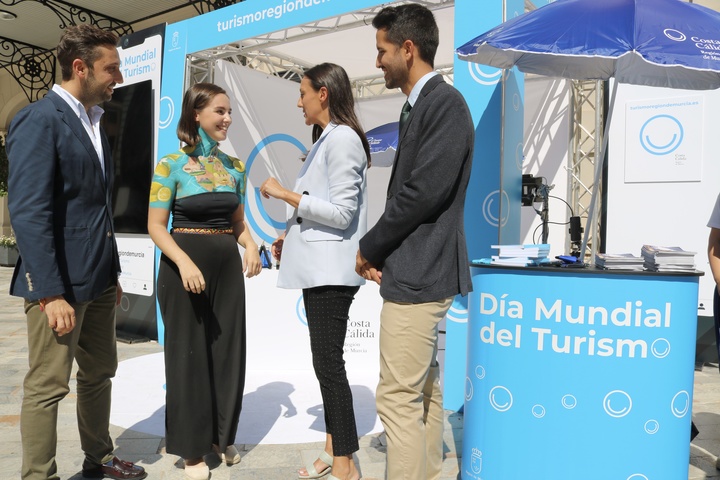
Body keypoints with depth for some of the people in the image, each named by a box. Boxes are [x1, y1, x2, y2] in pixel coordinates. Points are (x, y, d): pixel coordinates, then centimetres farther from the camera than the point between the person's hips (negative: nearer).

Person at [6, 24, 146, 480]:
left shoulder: (93, 122, 14)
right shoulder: (38, 121, -13)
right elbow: (28, 212, -19)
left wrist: (112, 272, 16)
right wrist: (51, 294, -21)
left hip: (98, 280, 9)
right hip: (59, 281, -9)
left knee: (99, 373, 19)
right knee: (48, 386, 4)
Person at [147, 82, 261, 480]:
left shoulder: (234, 166, 8)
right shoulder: (171, 164, -6)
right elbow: (156, 226, -9)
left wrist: (251, 246, -6)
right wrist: (185, 263, -23)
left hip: (228, 264, 5)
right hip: (184, 262, -5)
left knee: (229, 350, 10)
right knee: (189, 352, 5)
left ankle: (222, 436, 30)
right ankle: (192, 447, 22)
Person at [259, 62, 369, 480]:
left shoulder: (342, 138, -12)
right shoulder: (327, 139, 18)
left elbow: (342, 212, -18)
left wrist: (284, 193, -14)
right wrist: (291, 237, 14)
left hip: (331, 270, -10)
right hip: (318, 267, 10)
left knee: (329, 364, -5)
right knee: (326, 362, 14)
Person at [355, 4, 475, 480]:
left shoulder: (445, 103, -13)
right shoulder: (420, 106, 15)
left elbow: (424, 192, -21)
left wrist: (369, 248, -9)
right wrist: (382, 254, 4)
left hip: (420, 273, -10)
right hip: (418, 270, 10)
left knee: (398, 398, -5)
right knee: (424, 390, 18)